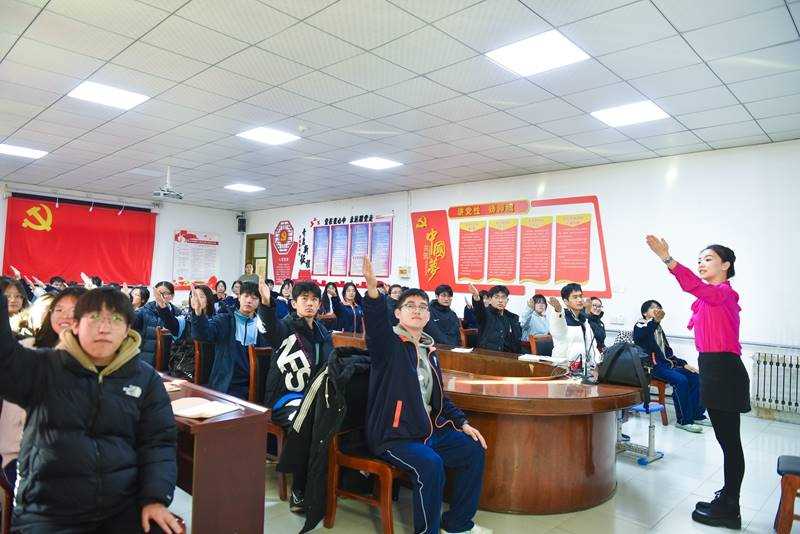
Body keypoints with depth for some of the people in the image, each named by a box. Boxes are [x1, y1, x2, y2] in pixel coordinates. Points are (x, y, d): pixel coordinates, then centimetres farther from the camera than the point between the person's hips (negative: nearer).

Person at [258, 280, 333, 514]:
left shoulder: (323, 333, 14)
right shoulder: (287, 326, -4)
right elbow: (272, 327, -29)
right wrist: (267, 305, -51)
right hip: (285, 398, -5)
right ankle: (299, 492, -14)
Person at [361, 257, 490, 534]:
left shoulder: (428, 350, 13)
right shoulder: (389, 344, -10)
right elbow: (375, 325, -35)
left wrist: (462, 423, 11)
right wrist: (372, 290, -53)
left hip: (429, 429, 8)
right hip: (392, 435, -8)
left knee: (474, 451, 5)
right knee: (430, 465, -30)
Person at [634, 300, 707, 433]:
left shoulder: (659, 328, 24)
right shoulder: (640, 325, -1)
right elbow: (638, 337, -29)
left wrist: (684, 364, 13)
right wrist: (655, 320, -42)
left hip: (665, 364, 8)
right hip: (651, 367, -8)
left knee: (695, 378, -7)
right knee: (681, 380, -27)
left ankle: (697, 415, 2)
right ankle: (684, 420, -18)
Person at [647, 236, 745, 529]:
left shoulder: (724, 292, -12)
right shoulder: (713, 295, 17)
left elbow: (695, 285, -33)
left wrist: (666, 258, -45)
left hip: (724, 371, -10)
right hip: (714, 370, 10)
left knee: (729, 441, -1)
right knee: (727, 439, 17)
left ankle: (729, 510, 9)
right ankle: (727, 499, 29)